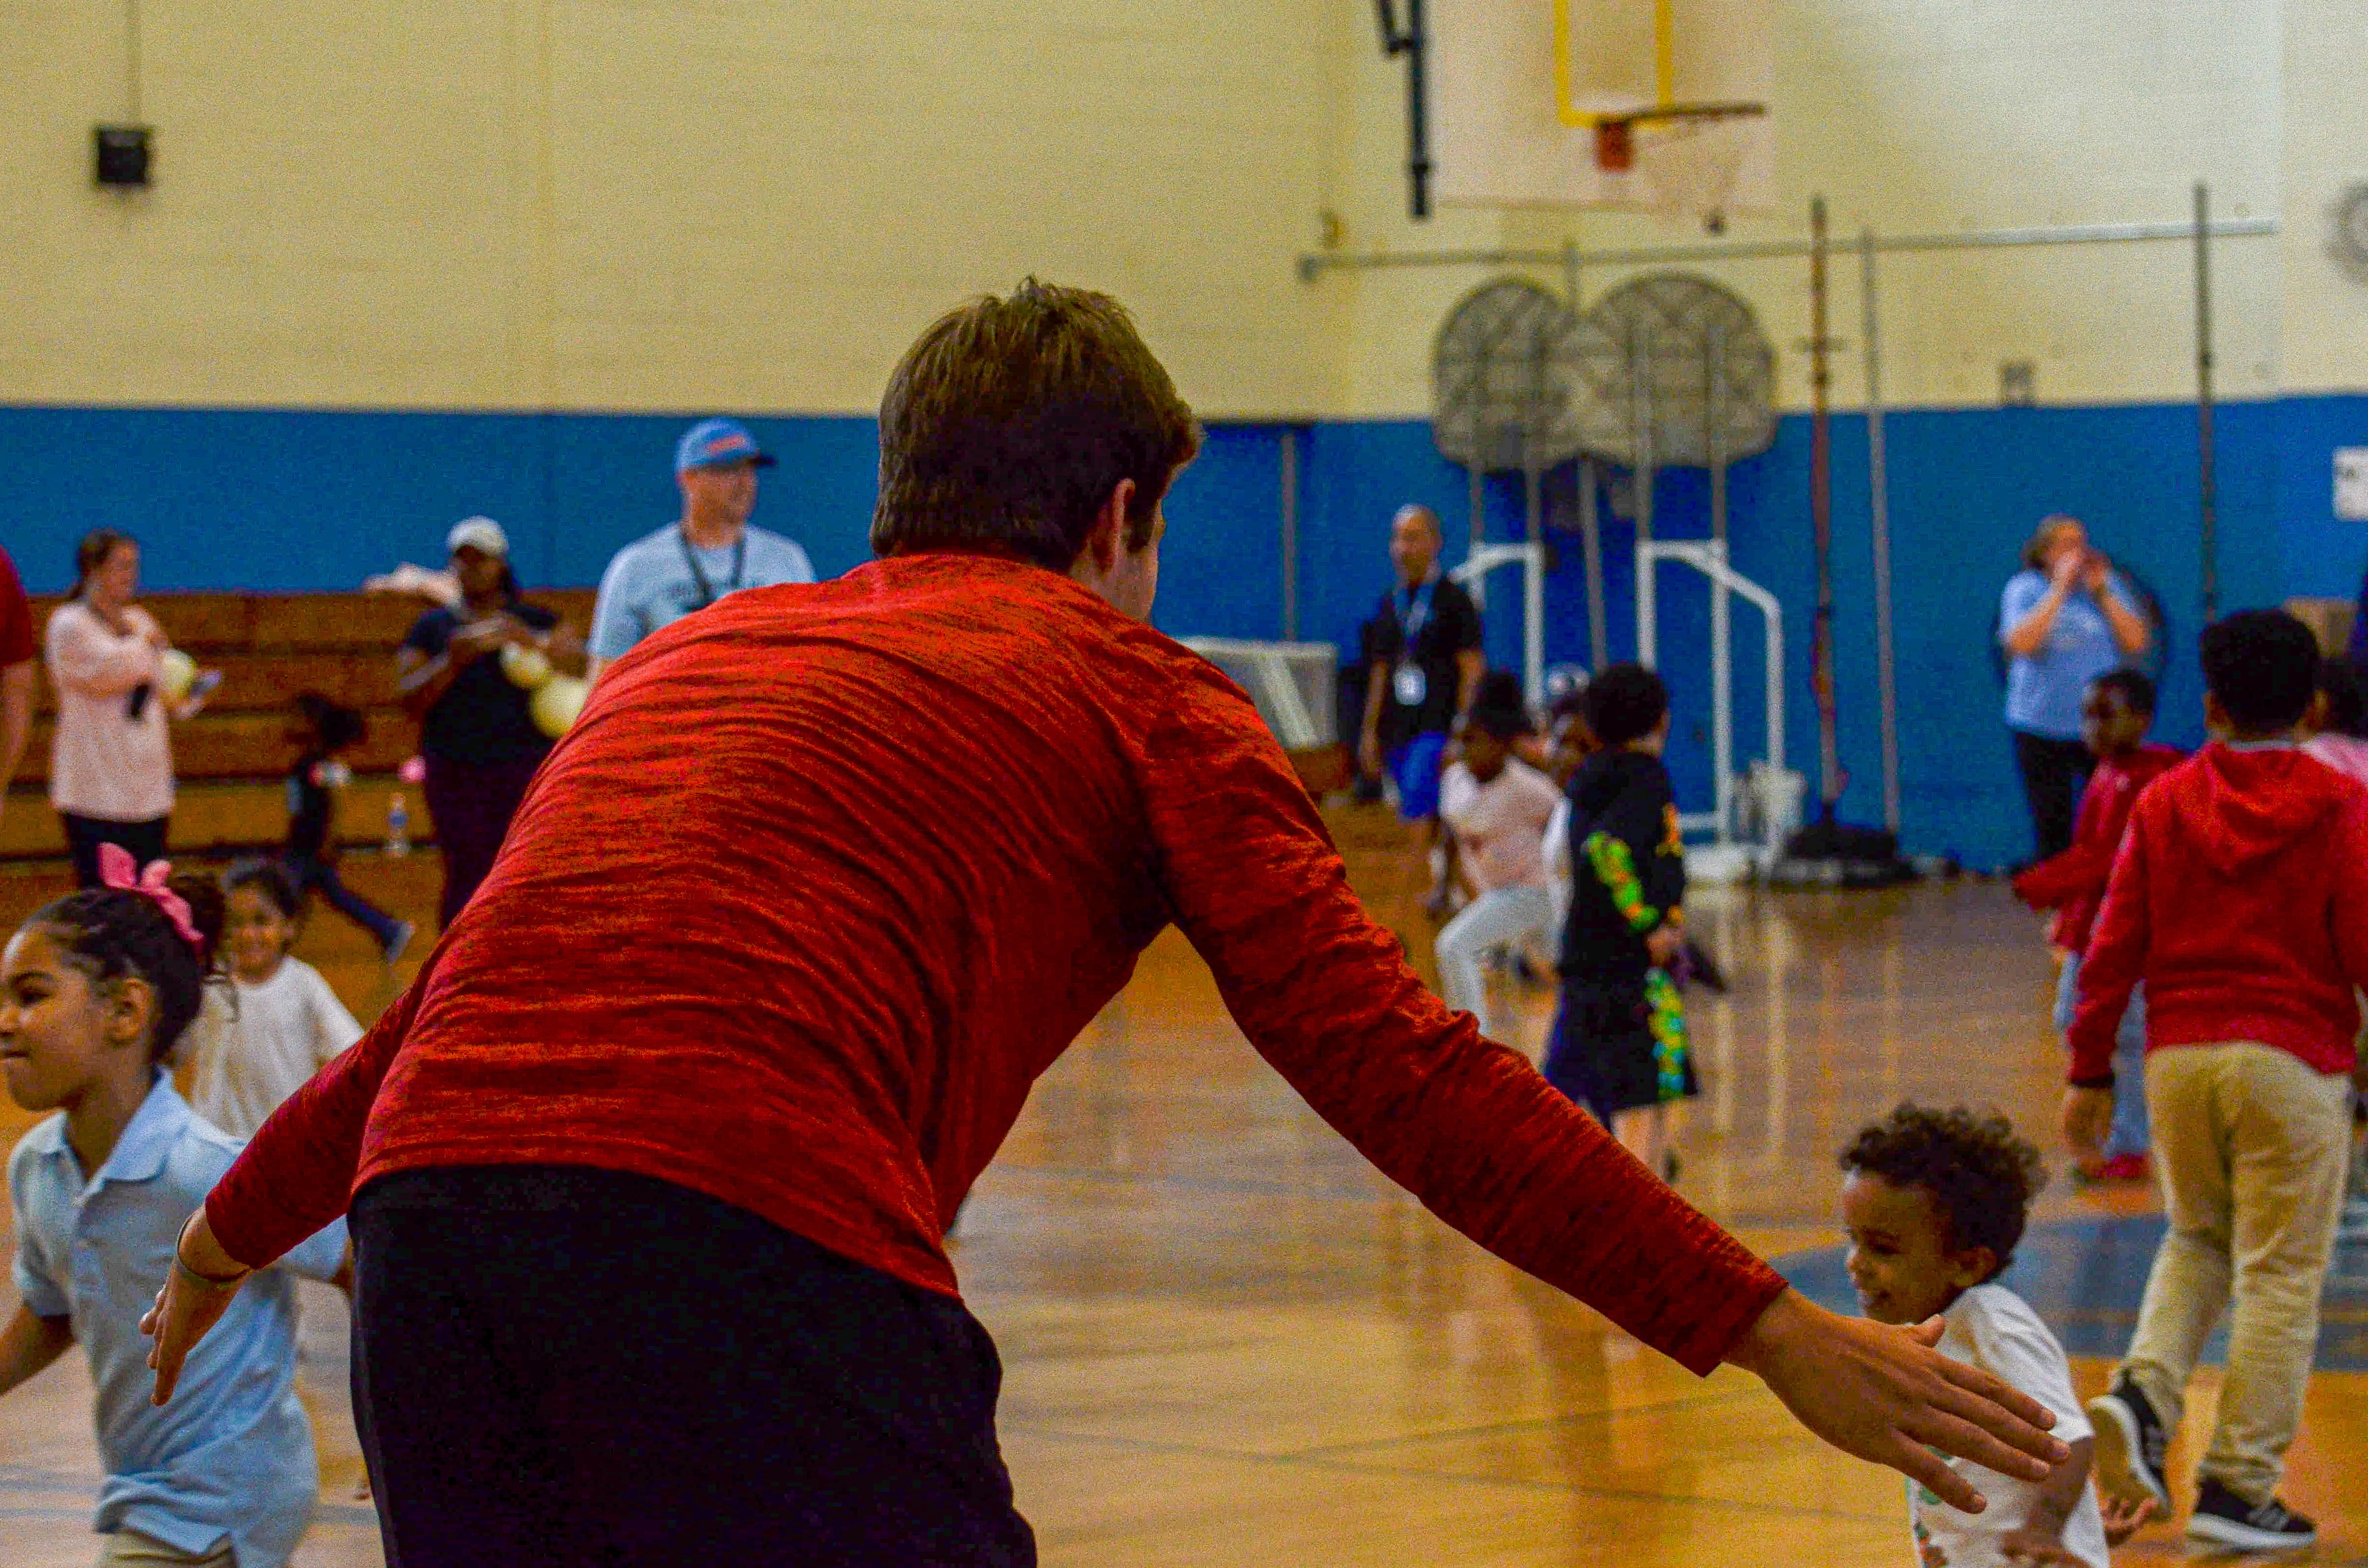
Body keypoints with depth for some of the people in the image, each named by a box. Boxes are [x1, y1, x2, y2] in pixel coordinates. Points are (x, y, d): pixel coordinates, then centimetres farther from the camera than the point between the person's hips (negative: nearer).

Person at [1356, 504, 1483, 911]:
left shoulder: (1453, 600, -2)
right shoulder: (1391, 604, 16)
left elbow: (1472, 669, -6)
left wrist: (1462, 727, -15)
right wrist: (1371, 732, 16)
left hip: (1438, 725, -6)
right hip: (1399, 728, 6)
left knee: (1419, 800, -24)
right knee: (1431, 816, 8)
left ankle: (1440, 881, -21)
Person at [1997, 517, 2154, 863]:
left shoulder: (2110, 585, 7)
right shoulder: (2024, 589, 2)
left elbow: (2138, 643, -3)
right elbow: (2021, 643, -15)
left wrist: (2102, 592, -9)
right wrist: (2060, 588, -14)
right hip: (2042, 727, -1)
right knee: (2053, 833, 2)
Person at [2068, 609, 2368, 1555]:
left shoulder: (2164, 803, 4)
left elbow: (2114, 946, 4)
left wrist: (2090, 1071, 11)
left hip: (2180, 1055, 4)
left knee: (2198, 1239, 23)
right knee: (2281, 1273, 3)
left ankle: (2143, 1394, -2)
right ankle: (2239, 1485, 1)